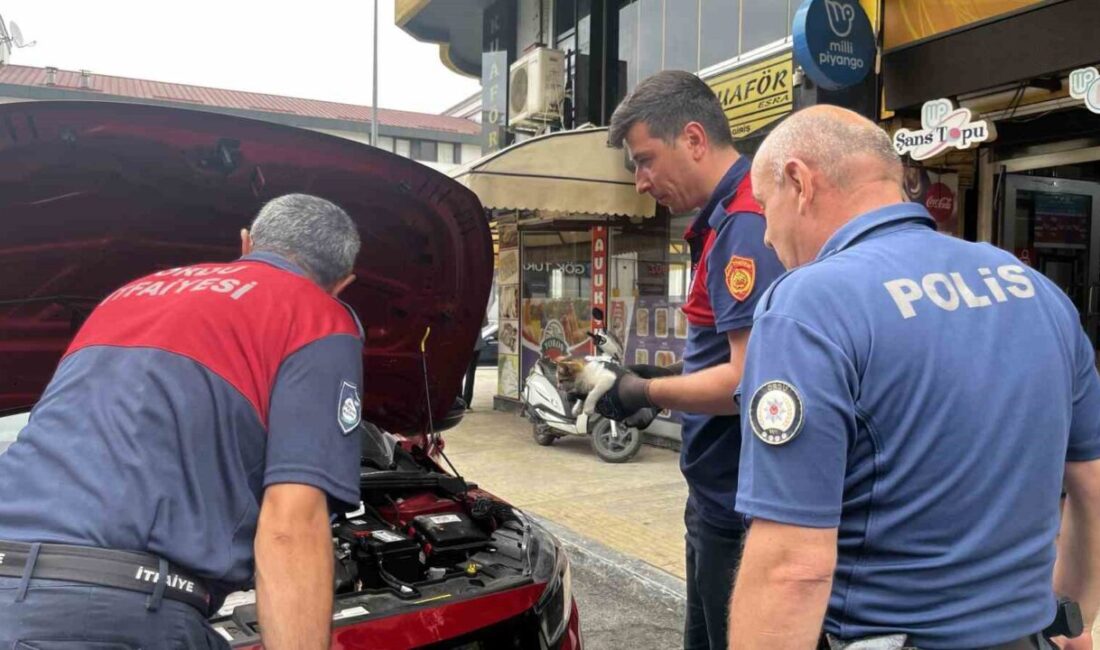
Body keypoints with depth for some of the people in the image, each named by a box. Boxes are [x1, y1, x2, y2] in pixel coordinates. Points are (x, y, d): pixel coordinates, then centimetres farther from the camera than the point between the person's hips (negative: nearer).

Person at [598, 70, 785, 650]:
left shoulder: (746, 223, -21)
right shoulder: (727, 219, 12)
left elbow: (748, 380, -26)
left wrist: (645, 393, -14)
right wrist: (659, 395, 10)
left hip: (742, 507, -10)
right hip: (718, 497, 10)